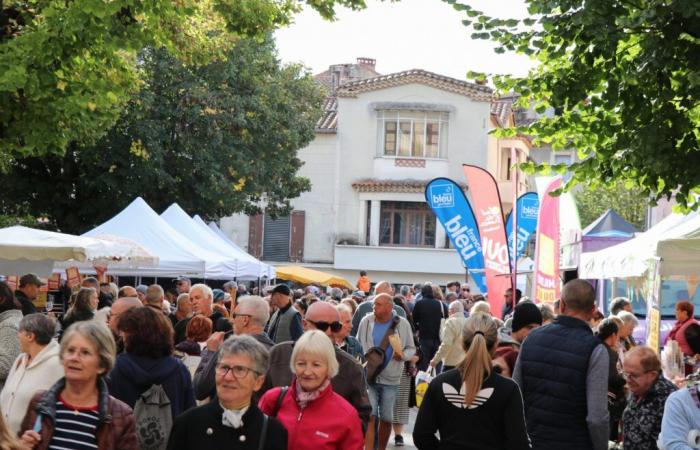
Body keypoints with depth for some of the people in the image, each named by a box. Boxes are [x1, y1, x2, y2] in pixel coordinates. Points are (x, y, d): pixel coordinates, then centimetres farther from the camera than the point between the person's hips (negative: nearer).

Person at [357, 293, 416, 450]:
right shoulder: (366, 321, -2)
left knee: (386, 418, 11)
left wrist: (403, 355, -15)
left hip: (390, 379, 1)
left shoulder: (403, 324, -2)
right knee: (369, 416, -9)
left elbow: (411, 348, 5)